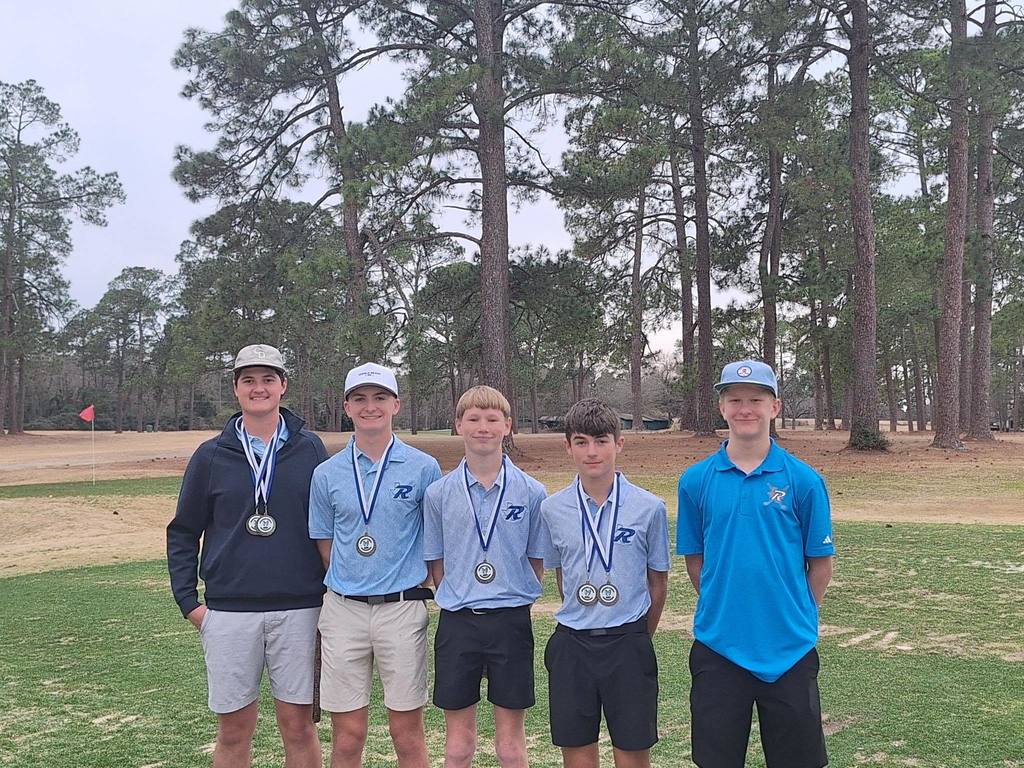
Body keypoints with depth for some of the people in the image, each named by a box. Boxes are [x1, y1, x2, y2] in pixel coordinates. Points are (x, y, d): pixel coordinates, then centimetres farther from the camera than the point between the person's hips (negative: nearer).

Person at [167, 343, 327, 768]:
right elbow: (183, 533, 8)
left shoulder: (310, 449, 2)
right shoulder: (211, 455, 3)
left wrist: (331, 592, 4)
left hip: (298, 609, 0)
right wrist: (188, 600, 1)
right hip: (229, 611, 1)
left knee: (298, 724, 7)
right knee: (233, 729, 9)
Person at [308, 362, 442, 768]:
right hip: (344, 610, 2)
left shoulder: (423, 469, -1)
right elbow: (326, 546, 12)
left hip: (403, 609, -2)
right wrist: (354, 583, 6)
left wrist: (418, 586, 5)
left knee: (407, 732, 6)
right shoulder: (327, 474, 5)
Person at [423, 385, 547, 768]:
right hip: (457, 622, 1)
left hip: (511, 621, -1)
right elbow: (435, 564, 7)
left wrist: (515, 599, -2)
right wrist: (457, 599, -2)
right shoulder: (438, 493, 1)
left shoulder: (531, 492, -1)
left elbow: (537, 563, 6)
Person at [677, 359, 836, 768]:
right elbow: (695, 559, 7)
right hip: (718, 646, 1)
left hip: (789, 650, -1)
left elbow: (820, 562, 2)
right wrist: (720, 608, 4)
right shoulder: (696, 480, -1)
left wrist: (798, 618, 2)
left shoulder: (803, 480, -4)